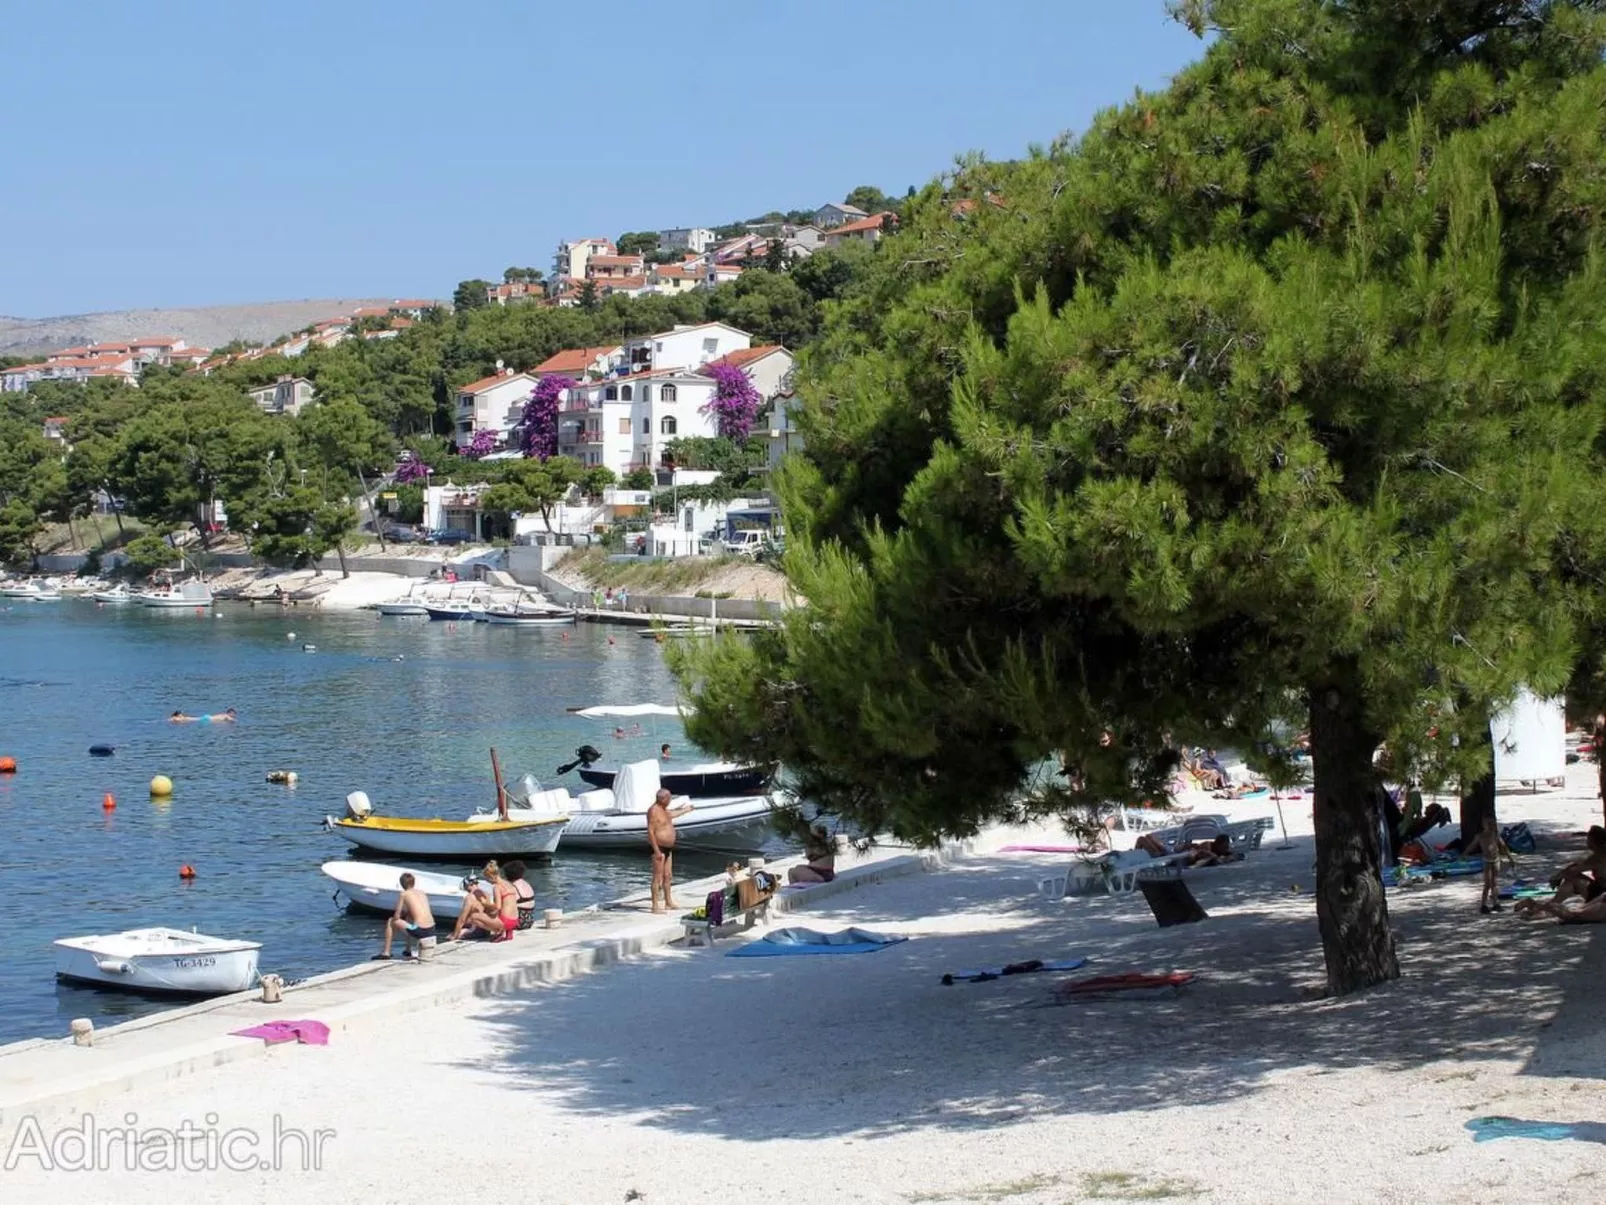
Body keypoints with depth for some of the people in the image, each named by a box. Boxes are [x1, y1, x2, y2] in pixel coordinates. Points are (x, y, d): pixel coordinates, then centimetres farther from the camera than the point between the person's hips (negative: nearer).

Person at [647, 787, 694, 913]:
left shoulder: (663, 809, 13)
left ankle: (668, 902, 26)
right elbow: (650, 832, -22)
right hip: (659, 848, -10)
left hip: (668, 848, 10)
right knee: (658, 877, -8)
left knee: (667, 876, 16)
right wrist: (657, 851, -25)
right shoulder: (653, 811, -17)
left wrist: (684, 810, 53)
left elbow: (670, 814, 38)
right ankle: (655, 906, -7)